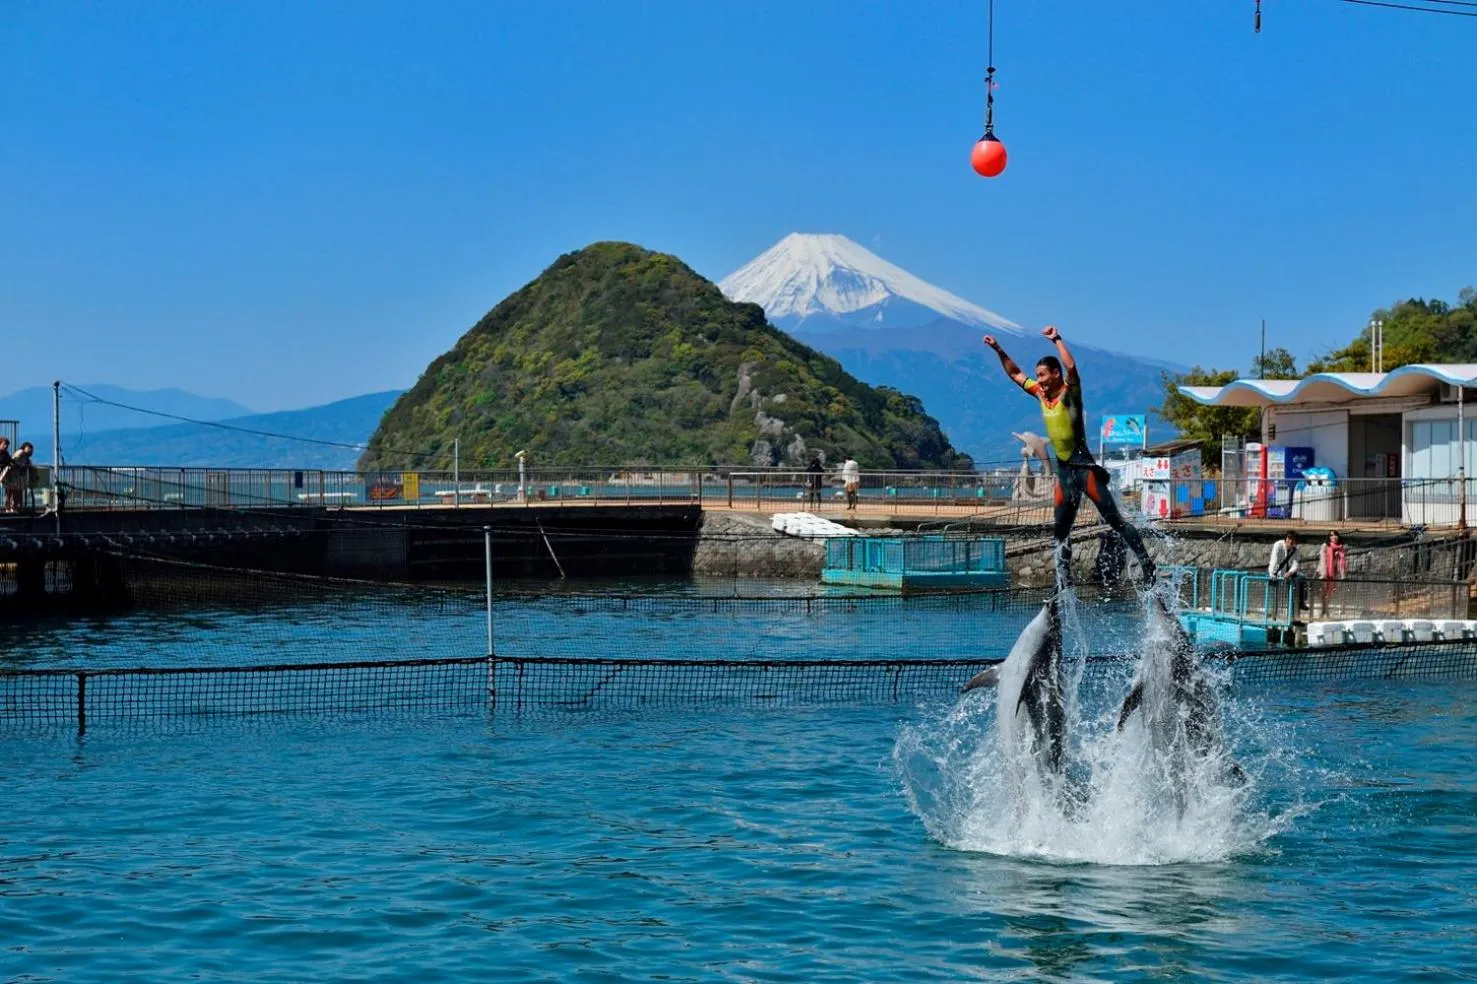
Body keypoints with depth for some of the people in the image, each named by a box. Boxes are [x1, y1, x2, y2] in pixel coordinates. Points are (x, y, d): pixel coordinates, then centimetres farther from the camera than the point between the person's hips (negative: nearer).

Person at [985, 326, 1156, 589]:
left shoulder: (1069, 392, -8)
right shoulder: (1042, 394, 11)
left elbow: (1071, 367, -28)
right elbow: (1015, 374, 23)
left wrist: (1057, 340, -24)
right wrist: (998, 350, 19)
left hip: (1083, 466, -8)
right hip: (1063, 470, 8)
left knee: (1114, 520, -11)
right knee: (1060, 532, 9)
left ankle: (1146, 563, -9)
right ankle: (1064, 587, 15)